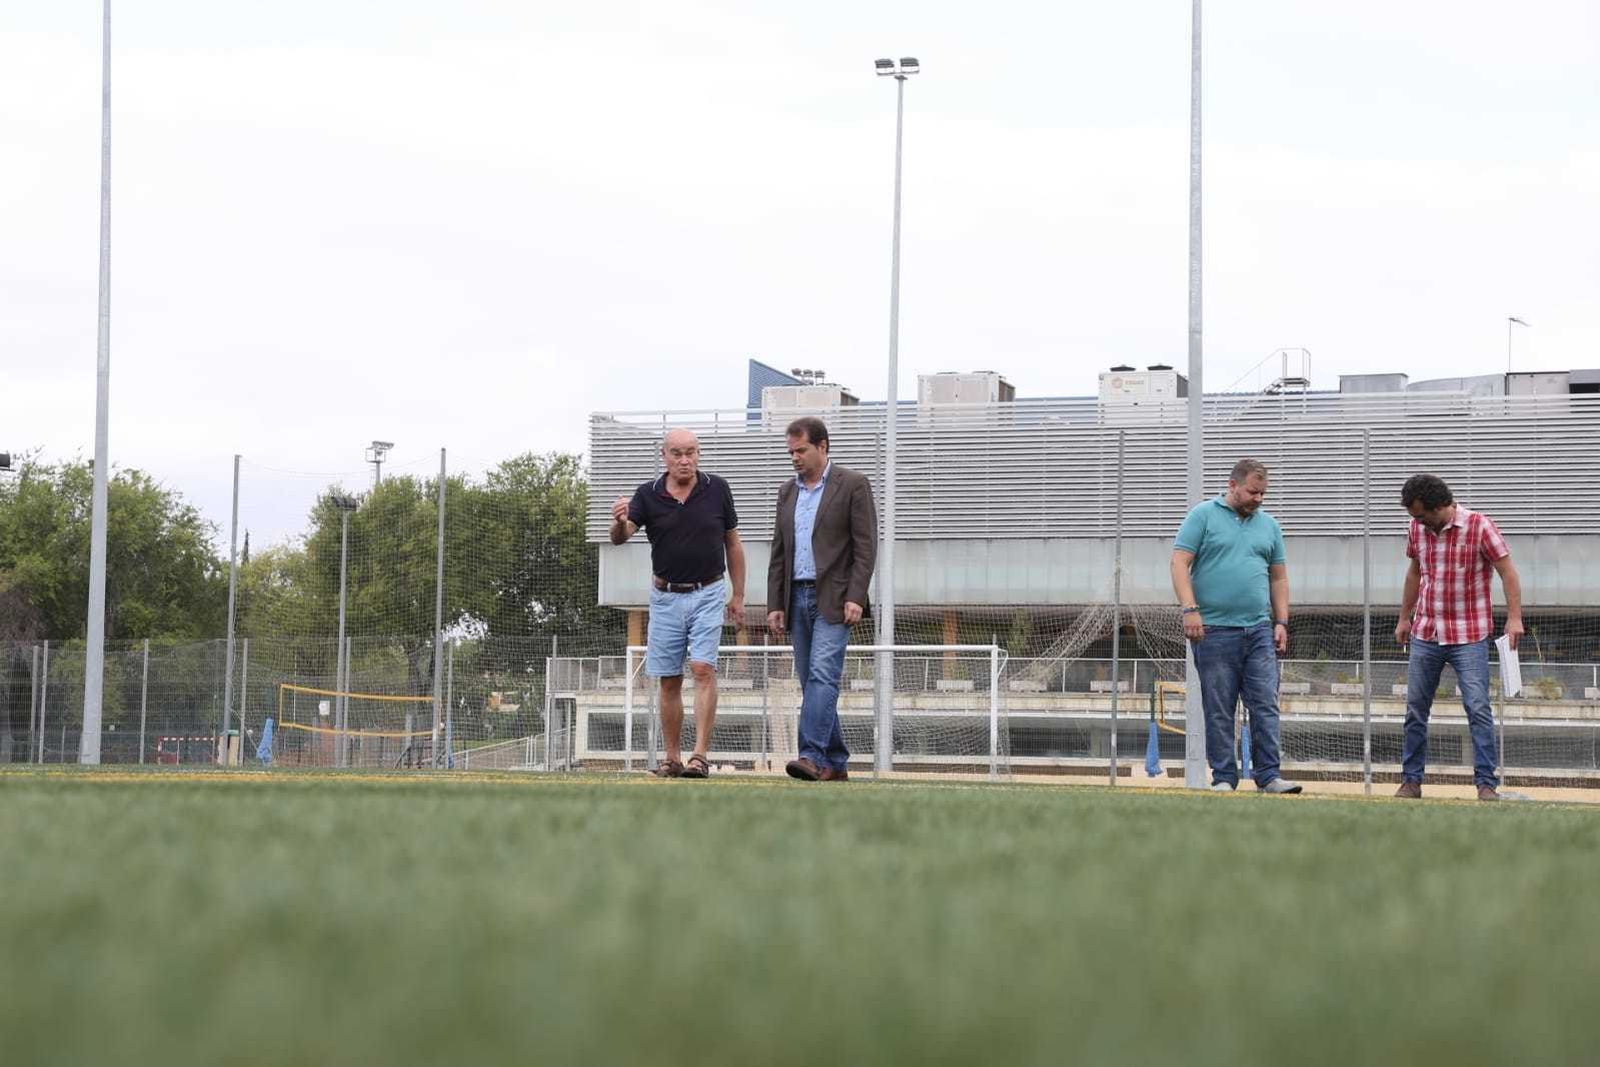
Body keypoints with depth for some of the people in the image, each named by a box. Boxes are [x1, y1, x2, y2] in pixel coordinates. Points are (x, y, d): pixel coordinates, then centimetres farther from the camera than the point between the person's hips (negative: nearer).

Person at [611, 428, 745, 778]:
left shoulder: (717, 490, -3)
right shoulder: (648, 495, -4)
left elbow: (733, 543, 7)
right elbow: (620, 537, -16)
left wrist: (738, 595, 6)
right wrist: (619, 522, -41)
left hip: (708, 594, -2)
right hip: (666, 597, 2)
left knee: (703, 669, -15)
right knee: (669, 681, 5)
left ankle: (700, 756, -19)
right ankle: (672, 759, 14)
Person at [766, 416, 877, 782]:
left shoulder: (853, 485, -2)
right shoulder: (788, 492, 16)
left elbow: (866, 546, -7)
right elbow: (779, 553, 17)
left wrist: (855, 597, -16)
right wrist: (775, 605, 9)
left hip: (833, 599, -7)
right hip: (797, 599, 7)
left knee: (822, 674, -18)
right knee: (811, 682, 6)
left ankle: (813, 756, -26)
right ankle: (834, 763, 11)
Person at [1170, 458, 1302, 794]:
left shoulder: (1269, 525, 16)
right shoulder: (1203, 516, 2)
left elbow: (1278, 578, 20)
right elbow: (1180, 563, -4)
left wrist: (1281, 623, 10)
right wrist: (1190, 609, -14)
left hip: (1259, 630, 4)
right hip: (1214, 630, -4)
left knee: (1266, 705, -4)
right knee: (1219, 710, 0)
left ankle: (1268, 776, -3)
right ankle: (1223, 778, 5)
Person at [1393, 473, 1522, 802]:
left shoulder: (1479, 526, -10)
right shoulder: (1417, 529, 5)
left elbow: (1507, 571, -9)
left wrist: (1514, 618, -18)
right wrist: (1404, 618, 21)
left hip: (1469, 637, -5)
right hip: (1425, 635, 5)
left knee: (1478, 708, -9)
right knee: (1415, 709, 5)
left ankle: (1487, 783, -6)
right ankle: (1411, 781, 14)